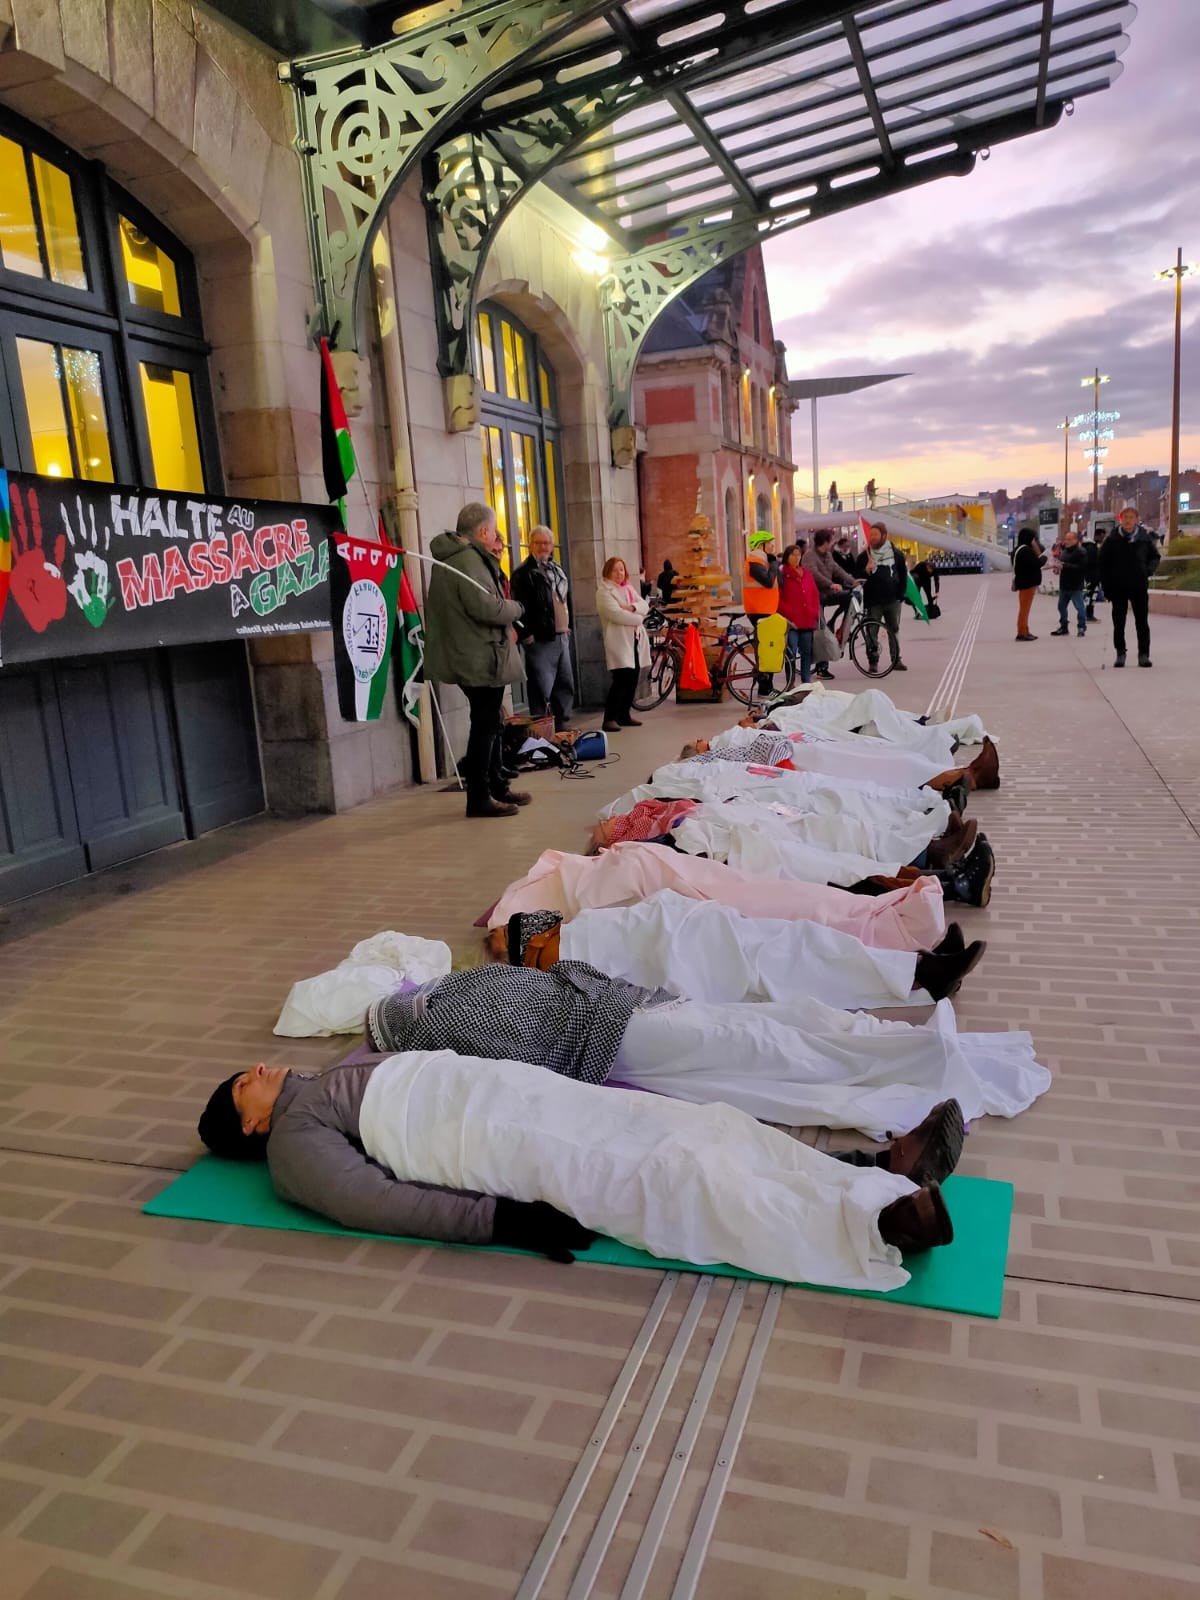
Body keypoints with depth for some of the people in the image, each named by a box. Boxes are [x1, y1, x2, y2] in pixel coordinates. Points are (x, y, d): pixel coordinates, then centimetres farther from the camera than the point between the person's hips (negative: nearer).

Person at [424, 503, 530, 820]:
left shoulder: (463, 557, 15)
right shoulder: (467, 560, -19)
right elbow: (486, 607, -28)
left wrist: (493, 557, 13)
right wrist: (516, 608, -10)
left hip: (478, 657, 11)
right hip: (481, 659, -11)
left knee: (490, 722, 19)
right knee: (485, 725, -4)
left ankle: (496, 785, 30)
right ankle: (479, 798, 3)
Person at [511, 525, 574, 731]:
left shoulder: (558, 570, 18)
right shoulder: (523, 574, -8)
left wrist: (568, 626, 19)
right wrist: (526, 635, -18)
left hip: (562, 637, 8)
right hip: (540, 640, -8)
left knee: (566, 686, 11)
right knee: (542, 690, -9)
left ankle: (561, 727, 21)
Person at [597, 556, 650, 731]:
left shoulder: (629, 588, 19)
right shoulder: (604, 592, -5)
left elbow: (645, 606, 8)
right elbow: (616, 614, -18)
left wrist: (632, 607, -13)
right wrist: (639, 619, -10)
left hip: (635, 639, 8)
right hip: (619, 640, -8)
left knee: (632, 679, 8)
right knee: (621, 680, -15)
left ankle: (625, 715, 18)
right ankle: (609, 719, -14)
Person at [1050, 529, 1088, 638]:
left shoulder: (1080, 552, -13)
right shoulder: (1064, 551, 12)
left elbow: (1082, 567, -23)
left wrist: (1065, 566, -24)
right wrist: (1058, 567, 5)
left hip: (1076, 586, -9)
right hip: (1064, 584, 9)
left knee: (1080, 607, -4)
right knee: (1061, 606, 14)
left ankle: (1081, 627, 4)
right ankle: (1063, 627, 25)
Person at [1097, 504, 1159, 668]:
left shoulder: (1145, 537, 0)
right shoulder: (1112, 539, -3)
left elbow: (1155, 556, 12)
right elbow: (1101, 562, -1)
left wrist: (1150, 569, -8)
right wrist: (1106, 586, -7)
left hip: (1139, 586, 1)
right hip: (1118, 587, 0)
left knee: (1142, 622, 3)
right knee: (1118, 622, 6)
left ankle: (1144, 654, 8)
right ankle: (1120, 654, 16)